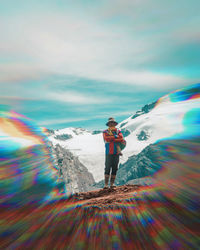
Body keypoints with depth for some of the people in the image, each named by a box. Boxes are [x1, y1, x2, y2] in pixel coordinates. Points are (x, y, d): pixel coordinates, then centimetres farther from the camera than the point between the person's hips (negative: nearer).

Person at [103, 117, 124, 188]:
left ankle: (112, 183, 11)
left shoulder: (118, 131, 11)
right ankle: (106, 184, -1)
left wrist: (111, 139, -12)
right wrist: (116, 137, -9)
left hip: (116, 153, 3)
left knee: (115, 168, 4)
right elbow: (107, 138, -14)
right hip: (109, 153, -3)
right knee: (107, 168, -6)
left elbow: (121, 138, -8)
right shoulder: (105, 132, 6)